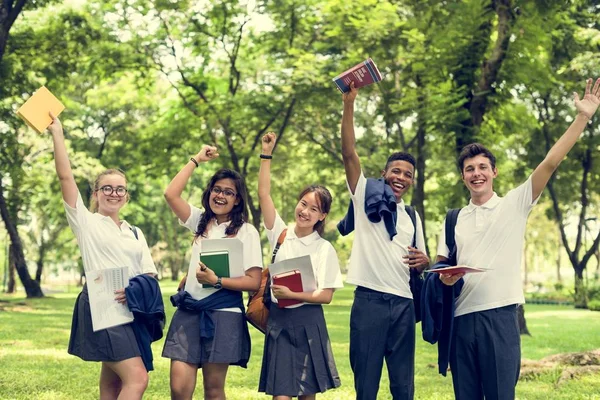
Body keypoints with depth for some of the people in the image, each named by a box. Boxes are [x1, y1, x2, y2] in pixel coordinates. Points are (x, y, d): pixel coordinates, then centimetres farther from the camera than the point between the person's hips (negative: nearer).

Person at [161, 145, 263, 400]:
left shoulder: (246, 231, -1)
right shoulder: (200, 221, 12)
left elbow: (254, 282, -6)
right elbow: (171, 194, -1)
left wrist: (216, 281, -17)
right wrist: (196, 160, 3)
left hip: (223, 314, -3)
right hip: (189, 311, 4)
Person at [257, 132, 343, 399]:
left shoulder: (325, 249, -1)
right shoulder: (280, 234, 5)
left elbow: (326, 296, -4)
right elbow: (263, 194, -1)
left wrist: (293, 295, -15)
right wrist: (266, 154, -5)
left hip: (308, 323, -1)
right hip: (279, 321, 1)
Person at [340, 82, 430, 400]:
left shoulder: (412, 217, 18)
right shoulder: (366, 196, 6)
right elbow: (349, 153, -6)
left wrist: (424, 262, -3)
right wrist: (348, 104, -16)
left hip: (403, 304, 4)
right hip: (369, 301, -4)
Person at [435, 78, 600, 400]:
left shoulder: (514, 205, 4)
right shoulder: (453, 220, 14)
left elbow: (550, 163, -4)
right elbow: (440, 266, 16)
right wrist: (445, 276, -8)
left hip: (499, 316, -3)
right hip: (460, 318, 4)